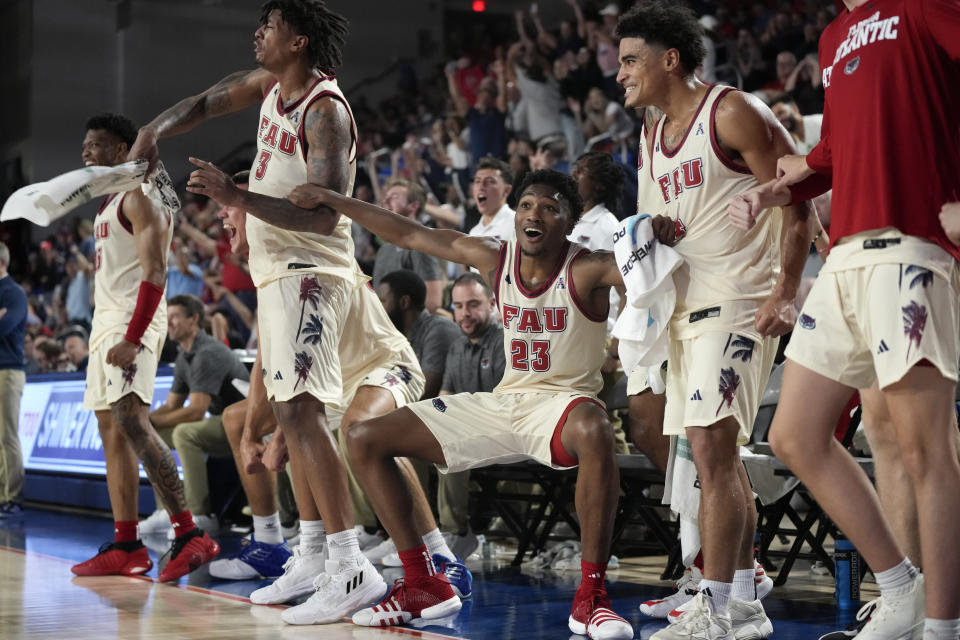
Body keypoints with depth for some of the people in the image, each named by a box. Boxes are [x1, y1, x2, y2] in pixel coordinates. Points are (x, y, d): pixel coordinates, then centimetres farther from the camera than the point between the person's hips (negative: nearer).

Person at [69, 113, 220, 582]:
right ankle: (125, 547, 12)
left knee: (131, 419, -24)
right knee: (111, 432, 8)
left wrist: (133, 337, -26)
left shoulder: (141, 196, -9)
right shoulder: (110, 202, 22)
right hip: (107, 319, 11)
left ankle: (190, 535, -29)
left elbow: (155, 272, -18)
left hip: (133, 319, -11)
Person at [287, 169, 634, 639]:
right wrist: (328, 199, 8)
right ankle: (422, 587, 5)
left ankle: (591, 597, -32)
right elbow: (408, 235, 6)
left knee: (594, 432, -44)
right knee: (364, 439, 1)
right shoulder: (495, 259, -1)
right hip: (503, 402, 6)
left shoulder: (587, 271, -15)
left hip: (563, 401, -6)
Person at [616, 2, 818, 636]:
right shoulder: (653, 135, 15)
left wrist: (784, 295, -20)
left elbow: (798, 203, -13)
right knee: (719, 452, 11)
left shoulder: (732, 113, -10)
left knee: (711, 446, -15)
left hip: (741, 302, -9)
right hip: (691, 301, 9)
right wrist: (653, 232, 1)